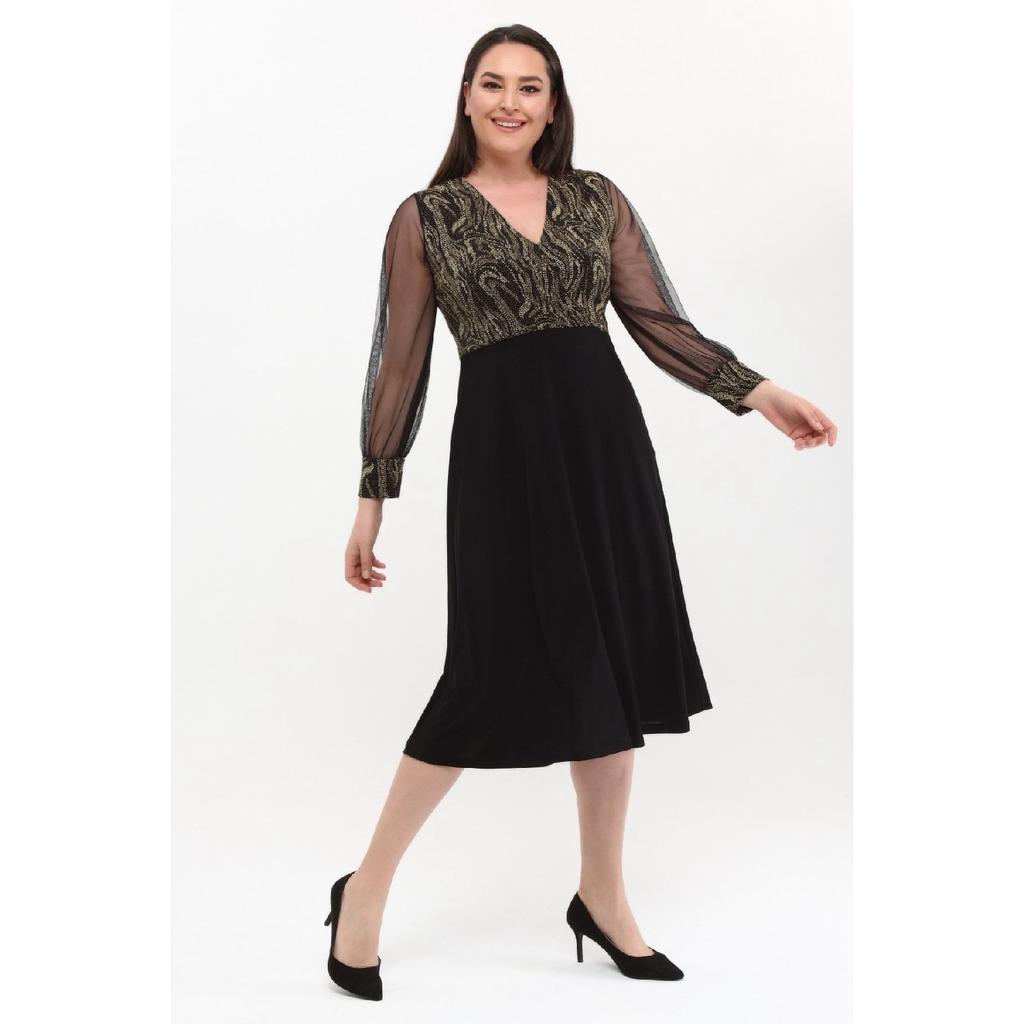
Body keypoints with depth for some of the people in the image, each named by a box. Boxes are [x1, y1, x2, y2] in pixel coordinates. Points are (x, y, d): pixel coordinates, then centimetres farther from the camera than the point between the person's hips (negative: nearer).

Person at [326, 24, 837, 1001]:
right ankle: (367, 889, 12)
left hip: (603, 437, 4)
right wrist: (372, 496, 2)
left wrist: (761, 393, -2)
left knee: (610, 663, 6)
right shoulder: (425, 216, 5)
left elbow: (658, 322, 8)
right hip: (502, 444, -4)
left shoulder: (598, 199, 12)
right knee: (497, 671, -6)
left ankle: (603, 895, 22)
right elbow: (401, 361, 4)